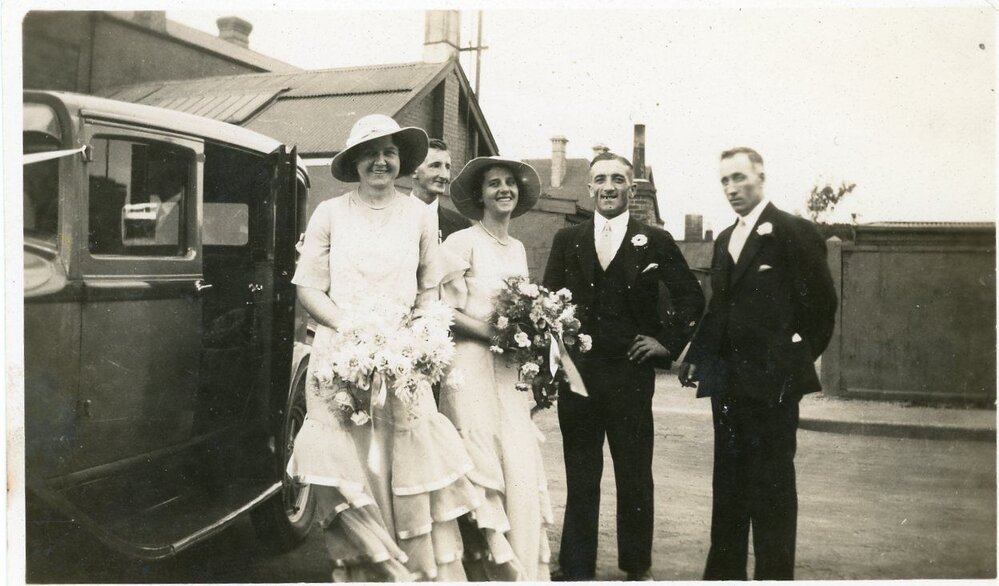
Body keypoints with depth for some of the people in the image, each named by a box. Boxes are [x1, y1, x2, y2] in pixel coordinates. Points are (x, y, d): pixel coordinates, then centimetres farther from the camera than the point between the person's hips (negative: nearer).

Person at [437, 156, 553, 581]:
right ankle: (490, 566, 9)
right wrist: (494, 334, -16)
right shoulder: (461, 242, -4)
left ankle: (525, 568, 13)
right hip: (474, 370, -6)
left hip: (513, 373, 6)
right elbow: (446, 311, -10)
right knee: (483, 473, -3)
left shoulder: (518, 249, 16)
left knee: (522, 471, 2)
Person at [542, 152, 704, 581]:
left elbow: (692, 297, 8)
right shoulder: (566, 240, 8)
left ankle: (637, 566, 25)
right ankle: (575, 569, 20)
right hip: (576, 372, 1)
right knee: (580, 478, 9)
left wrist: (670, 343, 0)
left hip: (631, 373, -1)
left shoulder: (655, 241, 4)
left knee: (635, 477, 9)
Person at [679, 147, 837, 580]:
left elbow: (821, 303, -8)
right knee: (728, 484, 14)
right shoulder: (724, 240, 15)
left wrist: (797, 360, -5)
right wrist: (695, 358, 7)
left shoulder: (793, 232, -7)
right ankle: (724, 571, 25)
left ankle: (774, 573, 14)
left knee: (772, 487, 3)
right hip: (726, 381, 7)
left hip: (771, 381, -7)